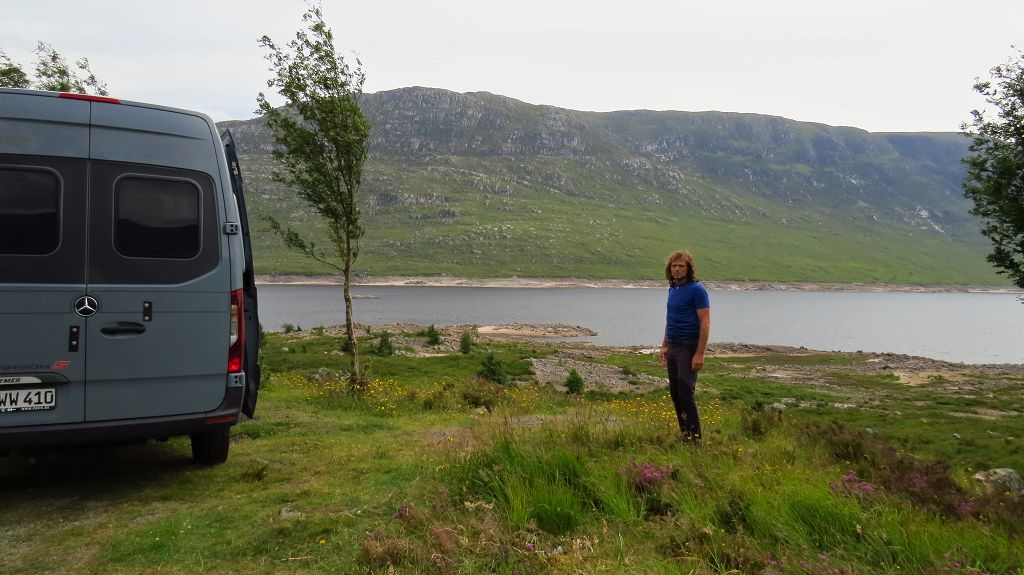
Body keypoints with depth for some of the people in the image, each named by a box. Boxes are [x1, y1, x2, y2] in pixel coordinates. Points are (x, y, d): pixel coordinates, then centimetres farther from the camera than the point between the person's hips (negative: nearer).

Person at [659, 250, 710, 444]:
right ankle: (684, 434, 18)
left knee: (686, 393, -10)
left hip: (688, 348, -8)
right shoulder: (673, 289, 14)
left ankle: (695, 438, -3)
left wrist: (700, 354, -21)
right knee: (675, 394, 9)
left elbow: (705, 322, -16)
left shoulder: (696, 290, -12)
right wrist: (664, 346, 18)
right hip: (673, 348, 8)